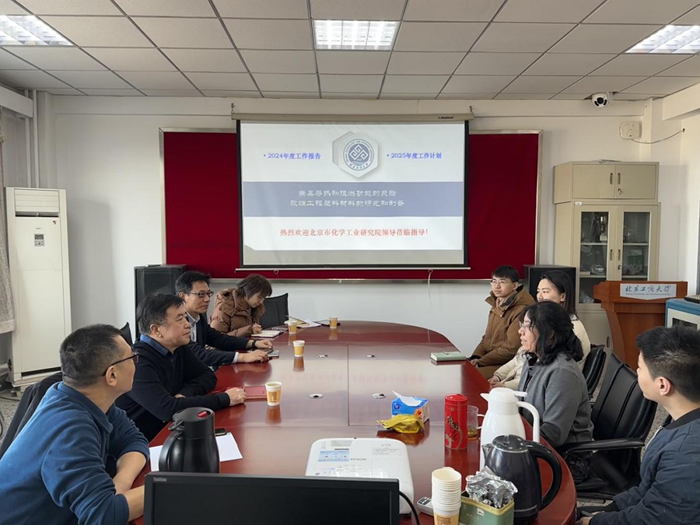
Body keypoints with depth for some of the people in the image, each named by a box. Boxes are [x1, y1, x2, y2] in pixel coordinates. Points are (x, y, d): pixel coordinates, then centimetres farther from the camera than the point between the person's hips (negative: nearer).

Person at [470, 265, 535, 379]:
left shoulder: (521, 310, -17)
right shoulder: (496, 306, 13)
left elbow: (512, 348, -20)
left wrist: (481, 362, -14)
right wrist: (475, 357, -2)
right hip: (491, 360, 9)